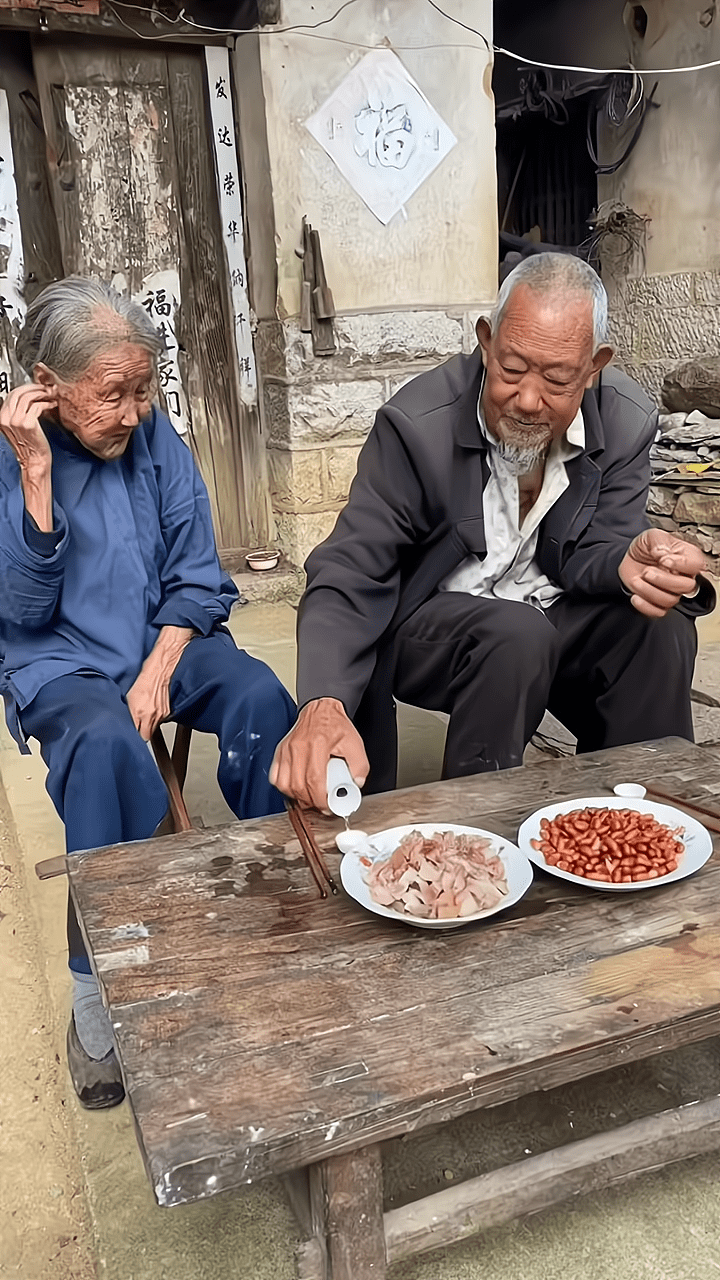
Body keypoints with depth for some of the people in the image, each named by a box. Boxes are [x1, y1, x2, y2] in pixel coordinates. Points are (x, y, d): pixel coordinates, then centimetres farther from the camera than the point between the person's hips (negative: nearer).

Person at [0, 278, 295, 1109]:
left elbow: (195, 578, 3)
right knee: (106, 743, -34)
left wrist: (159, 672, -13)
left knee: (260, 697, -27)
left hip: (167, 640, 3)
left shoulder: (156, 437, 1)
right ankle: (99, 987, -21)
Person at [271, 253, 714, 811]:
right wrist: (323, 707, -43)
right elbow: (348, 576, -24)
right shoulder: (417, 424, -22)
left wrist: (633, 561, -36)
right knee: (518, 635, -34)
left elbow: (586, 554, -9)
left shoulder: (627, 424, -10)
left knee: (662, 625, -23)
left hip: (555, 621, 4)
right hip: (432, 628, -3)